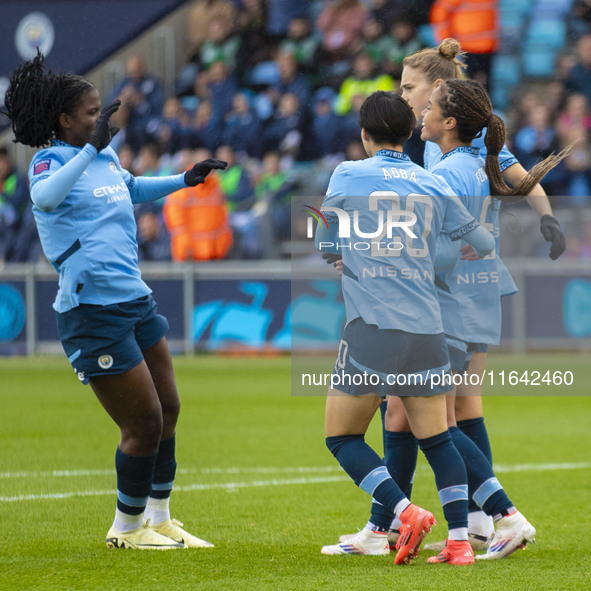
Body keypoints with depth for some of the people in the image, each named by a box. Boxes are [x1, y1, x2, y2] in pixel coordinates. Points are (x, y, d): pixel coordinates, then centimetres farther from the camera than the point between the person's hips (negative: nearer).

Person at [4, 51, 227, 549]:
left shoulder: (107, 157, 13)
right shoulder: (50, 159, -10)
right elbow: (45, 196, -35)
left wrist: (184, 180, 30)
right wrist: (92, 148, -40)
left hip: (135, 299, 9)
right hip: (93, 311, -9)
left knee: (167, 410, 13)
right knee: (144, 424, -5)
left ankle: (159, 520, 28)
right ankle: (127, 529, 12)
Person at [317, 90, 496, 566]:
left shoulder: (348, 176, 2)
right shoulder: (433, 185, 9)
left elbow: (324, 245, 12)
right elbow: (483, 244, 16)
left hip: (372, 328, -4)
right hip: (426, 328, 4)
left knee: (342, 437, 6)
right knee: (437, 438, 12)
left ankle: (407, 513, -11)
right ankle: (460, 539, 5)